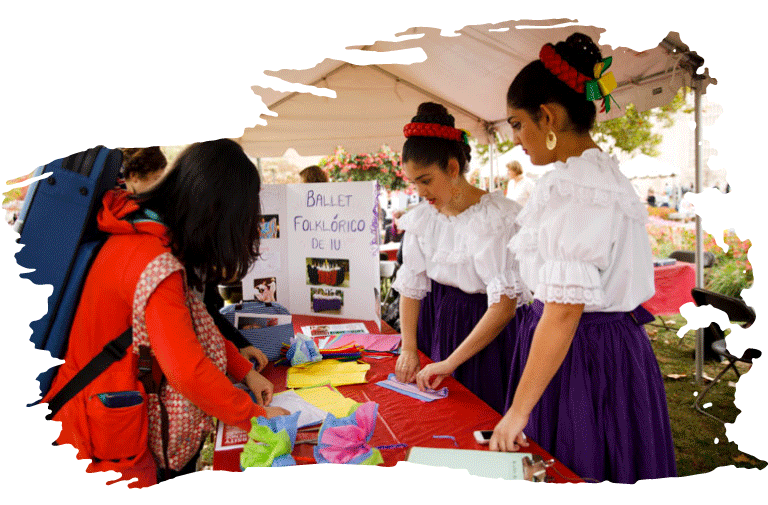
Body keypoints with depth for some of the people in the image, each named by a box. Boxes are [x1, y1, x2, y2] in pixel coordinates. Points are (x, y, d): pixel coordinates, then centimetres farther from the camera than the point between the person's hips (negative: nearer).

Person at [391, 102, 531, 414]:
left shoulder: (496, 216, -20)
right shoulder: (421, 218, -1)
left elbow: (504, 305, -23)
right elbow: (410, 287, 3)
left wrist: (450, 362, -23)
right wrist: (409, 349, -7)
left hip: (483, 329, -5)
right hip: (432, 323, 5)